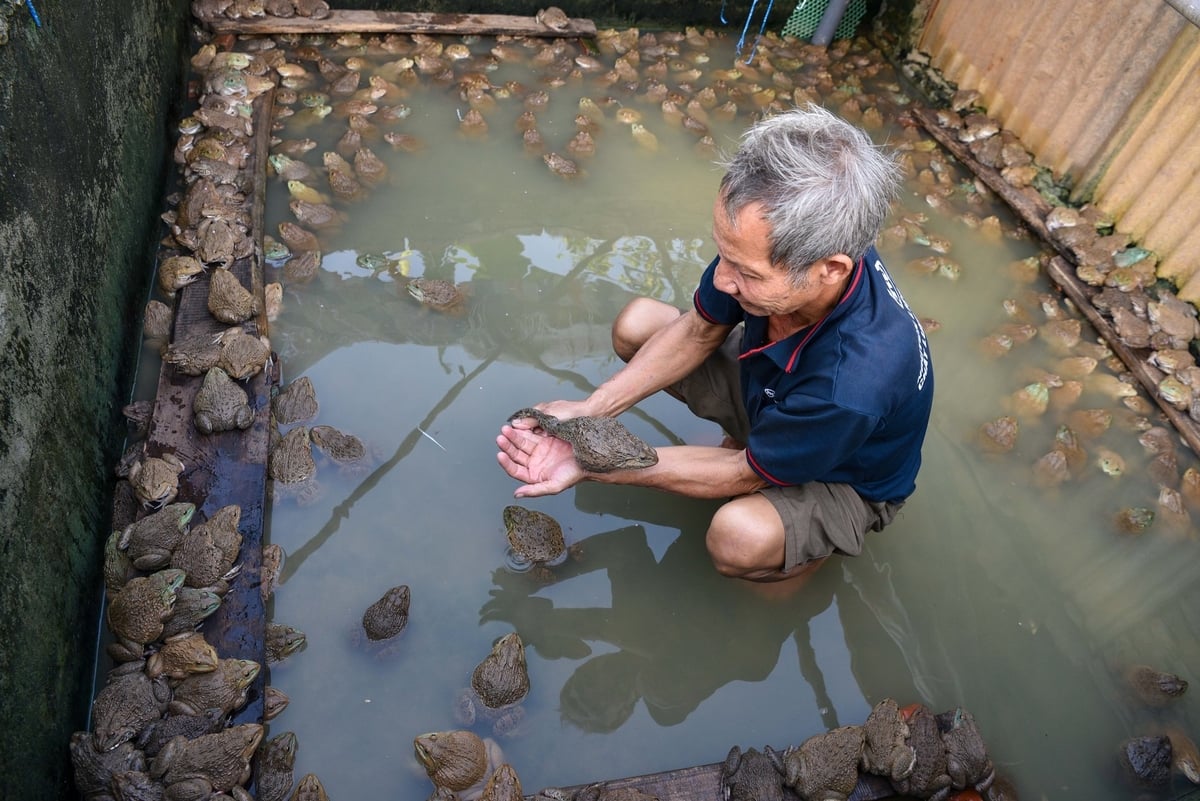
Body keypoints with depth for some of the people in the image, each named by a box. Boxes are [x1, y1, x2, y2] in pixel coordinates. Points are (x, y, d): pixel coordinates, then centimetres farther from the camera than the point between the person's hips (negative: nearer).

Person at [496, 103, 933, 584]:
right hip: (769, 392, 6)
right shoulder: (773, 244, -28)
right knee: (636, 323, -5)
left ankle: (815, 542, 0)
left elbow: (744, 475, -29)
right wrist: (590, 411, -18)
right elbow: (700, 331, -9)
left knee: (739, 538, -37)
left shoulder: (853, 384, -45)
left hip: (847, 478, -5)